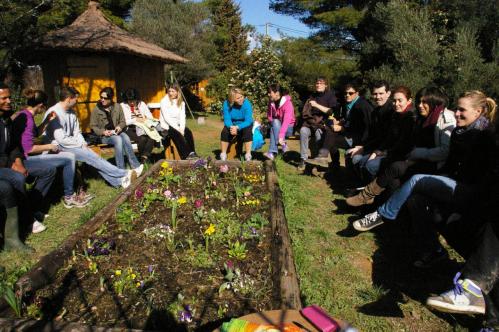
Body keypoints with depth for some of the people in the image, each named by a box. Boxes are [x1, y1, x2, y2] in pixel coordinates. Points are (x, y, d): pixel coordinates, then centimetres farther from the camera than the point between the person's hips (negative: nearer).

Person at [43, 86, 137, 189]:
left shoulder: (71, 112, 7)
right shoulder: (54, 114, -20)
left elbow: (77, 132, 12)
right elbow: (61, 139, -23)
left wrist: (83, 143, -7)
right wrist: (81, 144, -13)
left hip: (69, 144, 8)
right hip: (57, 147, -8)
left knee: (92, 157, -14)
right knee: (90, 156, -21)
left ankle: (118, 180, -20)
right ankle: (123, 174, -20)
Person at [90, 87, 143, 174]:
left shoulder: (117, 106, 7)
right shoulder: (96, 109, 1)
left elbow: (123, 121, 13)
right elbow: (93, 126, 3)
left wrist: (120, 127, -10)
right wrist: (103, 132, -15)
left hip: (116, 132, 2)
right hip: (104, 135, -2)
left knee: (126, 138, -33)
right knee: (118, 139, -35)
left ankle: (135, 167, -32)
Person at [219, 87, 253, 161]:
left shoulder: (247, 104, -24)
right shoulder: (227, 104, -18)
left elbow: (248, 121, -28)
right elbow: (227, 119, -18)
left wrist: (237, 127, -44)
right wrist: (231, 127, -40)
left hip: (244, 125, -2)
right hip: (232, 125, 2)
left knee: (247, 132, -33)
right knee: (224, 132, -25)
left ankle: (248, 156, -27)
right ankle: (223, 155, -14)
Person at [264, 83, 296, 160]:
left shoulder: (287, 103, -21)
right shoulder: (271, 102, -3)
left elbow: (286, 121, -33)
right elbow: (269, 116, 11)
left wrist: (281, 136, -43)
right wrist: (272, 123, -11)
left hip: (289, 128, -5)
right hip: (276, 127, 5)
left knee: (276, 122, -33)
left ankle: (272, 152, -37)